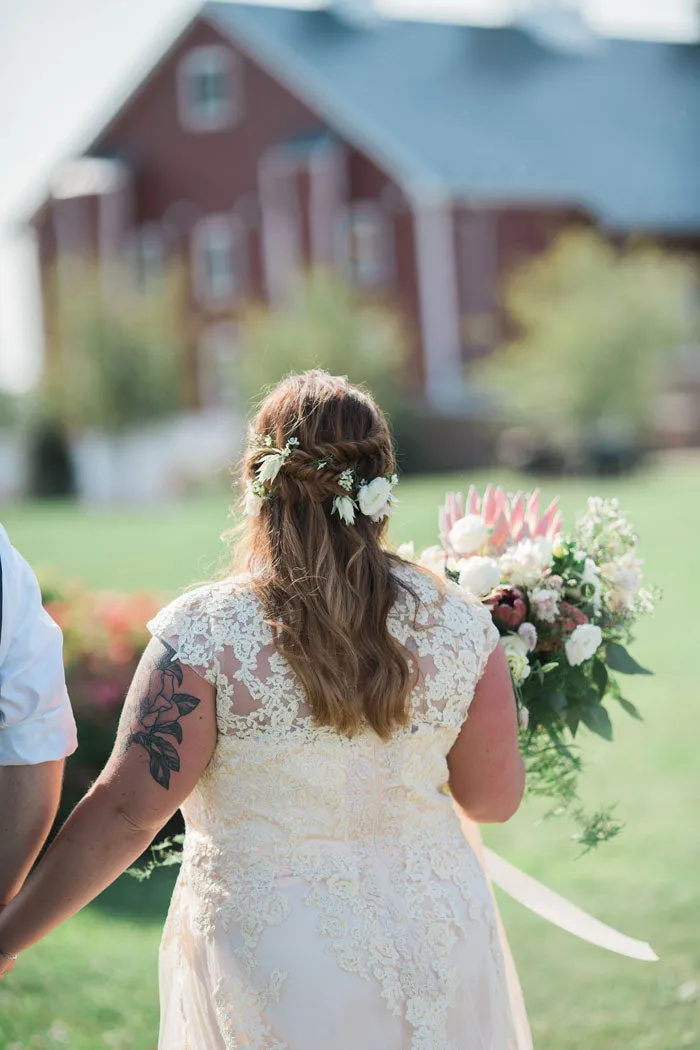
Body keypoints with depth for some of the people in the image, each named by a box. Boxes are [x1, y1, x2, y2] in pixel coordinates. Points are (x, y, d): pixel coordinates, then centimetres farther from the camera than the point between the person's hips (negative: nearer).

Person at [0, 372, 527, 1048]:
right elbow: (495, 800, 3)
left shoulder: (203, 632, -16)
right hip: (437, 949, 3)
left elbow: (126, 812, -16)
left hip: (263, 966, -3)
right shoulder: (458, 625, -6)